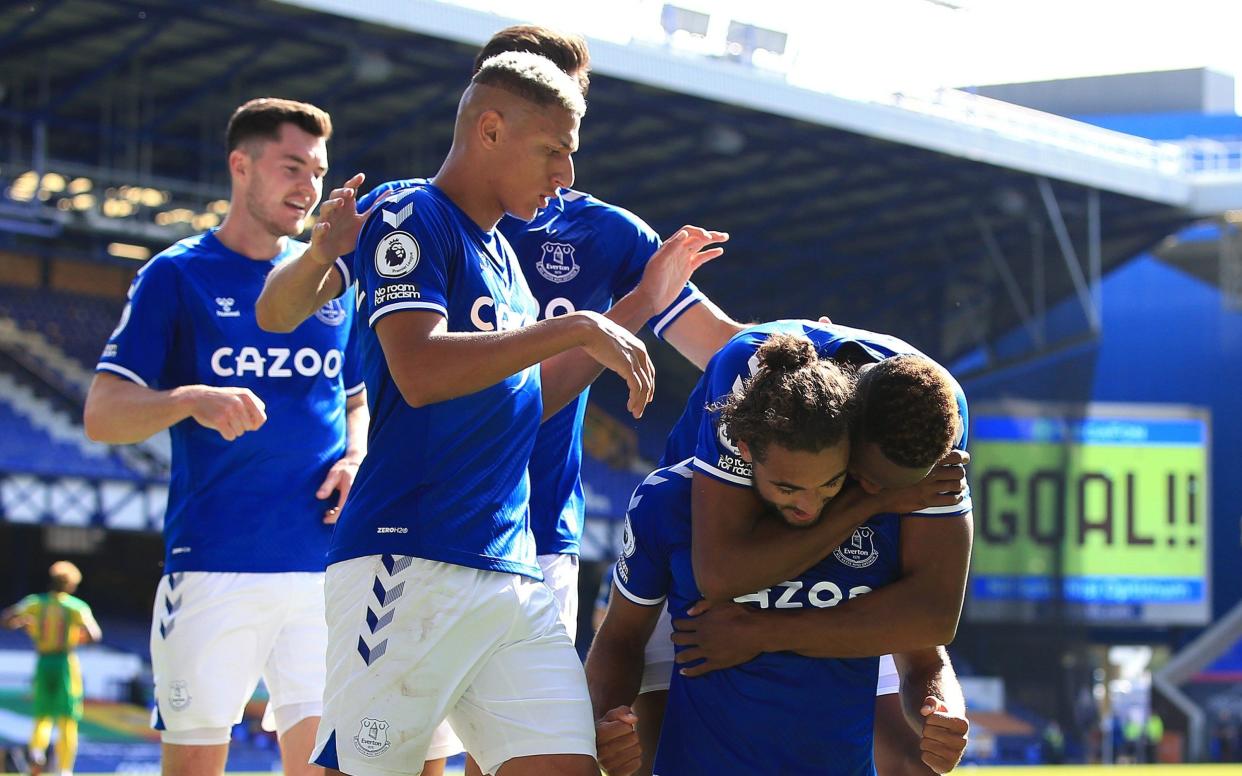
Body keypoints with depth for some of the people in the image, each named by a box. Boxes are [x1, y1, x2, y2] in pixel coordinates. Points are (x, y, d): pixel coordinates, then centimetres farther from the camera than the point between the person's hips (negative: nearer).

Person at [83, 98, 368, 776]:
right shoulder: (176, 274, 2)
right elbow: (102, 414, -2)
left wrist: (356, 457, 5)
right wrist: (192, 400, -21)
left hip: (324, 561, 3)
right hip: (214, 562, -3)